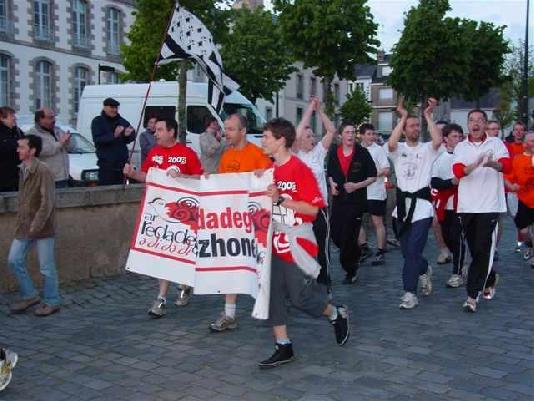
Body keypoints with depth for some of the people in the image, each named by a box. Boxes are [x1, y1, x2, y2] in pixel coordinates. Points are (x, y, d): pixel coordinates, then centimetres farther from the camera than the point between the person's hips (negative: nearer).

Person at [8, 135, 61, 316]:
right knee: (14, 260, 8)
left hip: (42, 228, -8)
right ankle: (29, 296, 23)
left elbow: (47, 202, -19)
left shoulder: (43, 171, -17)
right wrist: (20, 221, 11)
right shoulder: (23, 169, 8)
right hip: (24, 227, 8)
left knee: (47, 267, 3)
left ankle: (51, 302, 18)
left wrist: (36, 225, -20)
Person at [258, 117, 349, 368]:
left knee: (300, 296, 0)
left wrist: (280, 199, -21)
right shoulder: (270, 170, 7)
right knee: (273, 293, 5)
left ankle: (337, 315, 29)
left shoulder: (299, 169, -15)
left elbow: (313, 208, -18)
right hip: (274, 242, 7)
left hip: (297, 244, -7)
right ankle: (283, 348, 15)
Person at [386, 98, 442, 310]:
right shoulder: (398, 149, 7)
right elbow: (391, 143, -17)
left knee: (412, 251, -10)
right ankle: (424, 270, 43)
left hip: (421, 205, -3)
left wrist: (428, 115, -12)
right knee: (407, 251, 13)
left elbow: (438, 140, -19)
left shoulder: (426, 149, 4)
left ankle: (410, 292, -2)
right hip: (402, 204, 3)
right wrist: (403, 117, -12)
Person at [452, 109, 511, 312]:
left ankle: (472, 296, -4)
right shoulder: (461, 147, 9)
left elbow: (507, 166, -14)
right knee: (475, 250, 12)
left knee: (482, 251, -8)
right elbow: (458, 171, -9)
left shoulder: (496, 143, 3)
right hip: (467, 206, 3)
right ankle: (490, 279, 37)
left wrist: (492, 163, -37)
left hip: (489, 206, -3)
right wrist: (476, 164, -28)